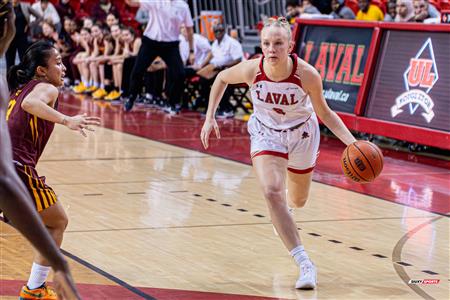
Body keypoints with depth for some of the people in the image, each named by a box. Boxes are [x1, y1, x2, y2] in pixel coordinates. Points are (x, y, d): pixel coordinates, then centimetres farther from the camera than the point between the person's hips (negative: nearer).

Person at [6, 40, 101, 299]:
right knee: (57, 222, 12)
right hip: (17, 166, -7)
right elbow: (30, 103, -25)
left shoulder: (19, 90, 21)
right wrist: (66, 120, -35)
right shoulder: (45, 88, -2)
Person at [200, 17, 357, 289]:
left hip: (302, 133, 1)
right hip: (266, 133, 0)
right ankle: (305, 264, -22)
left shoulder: (307, 74, -30)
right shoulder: (252, 70, -27)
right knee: (272, 192, -25)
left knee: (297, 201, 17)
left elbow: (324, 113, -14)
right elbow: (222, 78, -3)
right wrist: (210, 118, -6)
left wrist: (353, 143, -25)